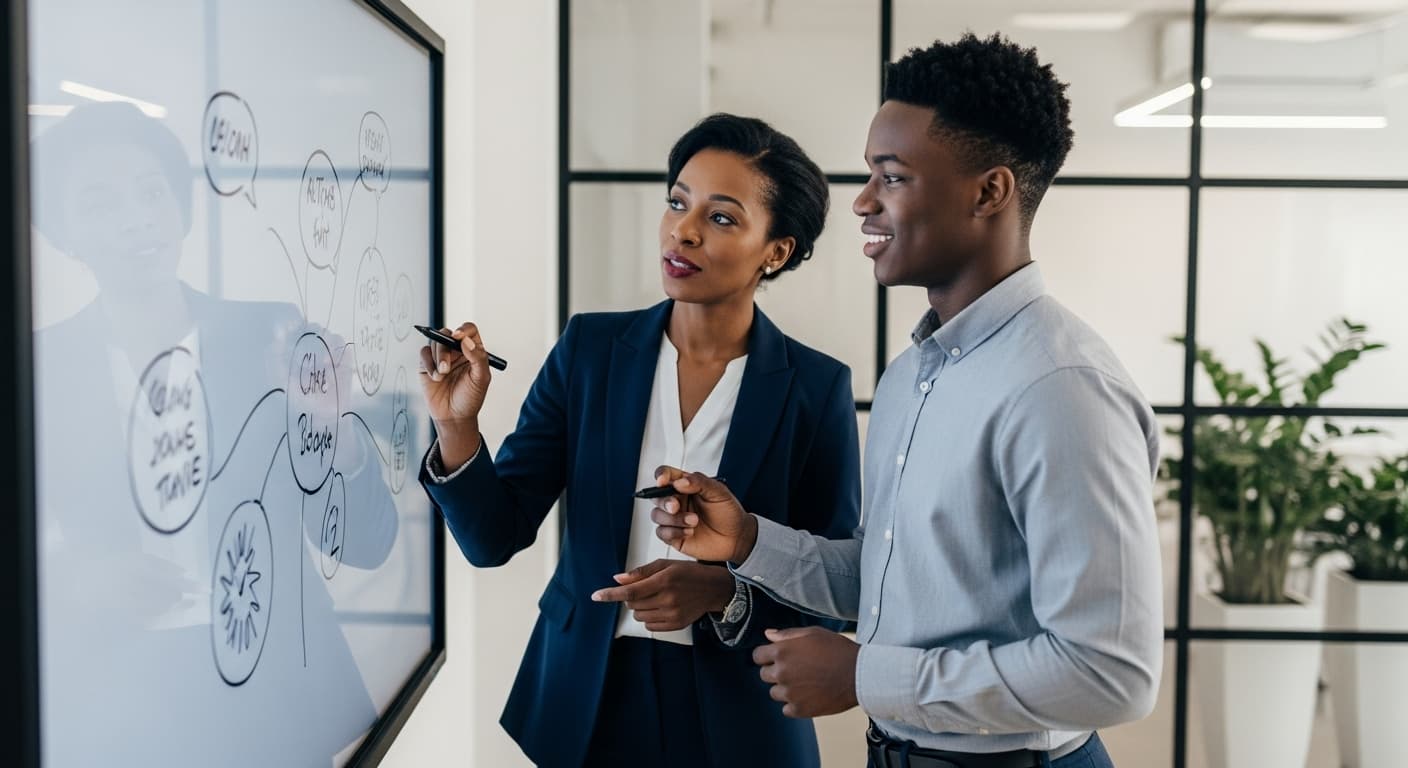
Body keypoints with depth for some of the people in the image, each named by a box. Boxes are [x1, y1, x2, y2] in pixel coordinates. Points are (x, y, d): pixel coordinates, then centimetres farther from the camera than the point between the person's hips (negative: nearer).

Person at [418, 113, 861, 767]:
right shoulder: (589, 347, -5)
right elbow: (495, 537, -6)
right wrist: (457, 427, -22)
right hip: (585, 702, 2)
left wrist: (726, 593, -22)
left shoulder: (816, 388, -10)